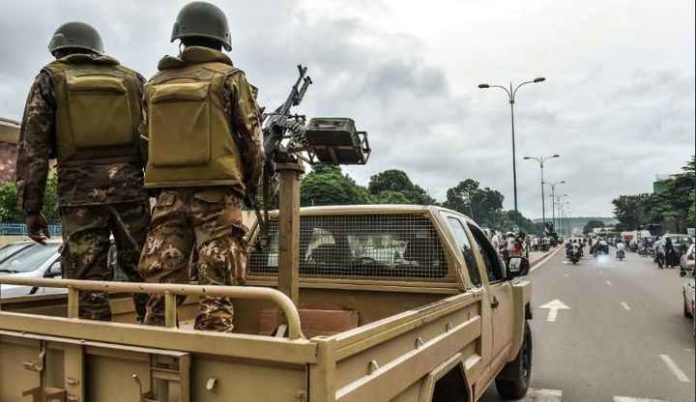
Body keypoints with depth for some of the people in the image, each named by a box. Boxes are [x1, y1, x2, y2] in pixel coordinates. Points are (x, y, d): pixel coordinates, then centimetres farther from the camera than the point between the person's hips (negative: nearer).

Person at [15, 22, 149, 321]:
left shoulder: (50, 78, 12)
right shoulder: (132, 79, 18)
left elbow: (32, 145, 4)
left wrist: (31, 207, 4)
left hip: (79, 191, -1)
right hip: (129, 187, 2)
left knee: (87, 283, 1)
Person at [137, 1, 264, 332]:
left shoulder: (155, 84, 14)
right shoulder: (229, 79, 1)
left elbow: (150, 139, 15)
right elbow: (251, 141, 0)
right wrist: (250, 185, 15)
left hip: (168, 195, 4)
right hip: (216, 196, -4)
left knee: (161, 288, 8)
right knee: (215, 292, -1)